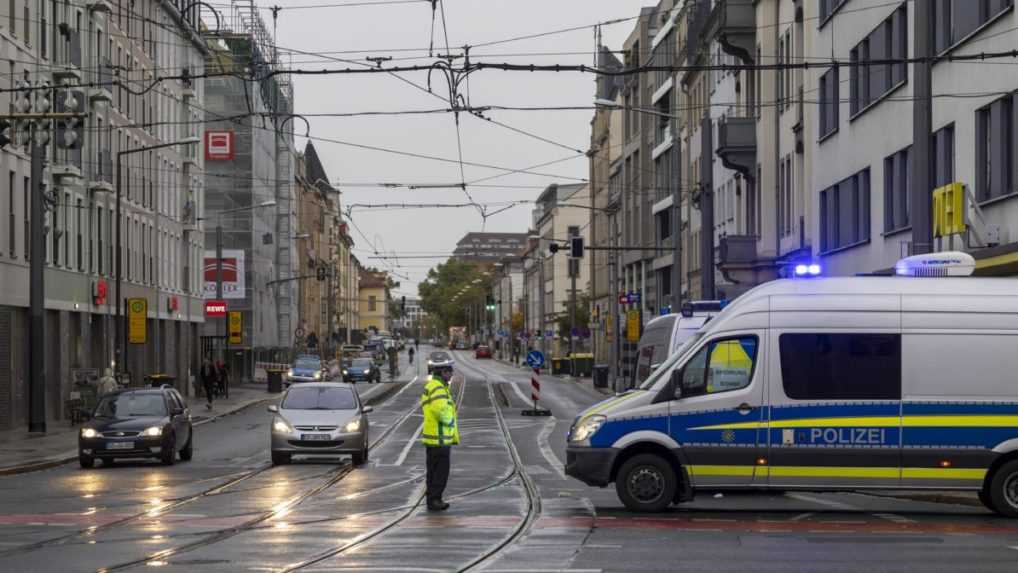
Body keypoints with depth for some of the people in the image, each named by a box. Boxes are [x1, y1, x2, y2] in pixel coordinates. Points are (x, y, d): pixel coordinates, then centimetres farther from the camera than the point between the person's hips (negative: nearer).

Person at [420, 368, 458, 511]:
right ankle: (434, 501, -1)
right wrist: (450, 421, -14)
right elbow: (441, 410, -34)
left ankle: (432, 500, 20)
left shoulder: (430, 386, 14)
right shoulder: (438, 388, -18)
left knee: (433, 471, 14)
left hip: (431, 437, 10)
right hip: (440, 438, -10)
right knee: (441, 472, -3)